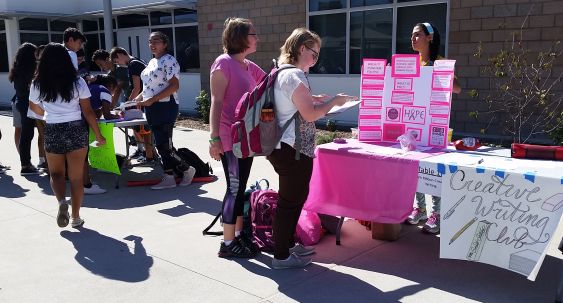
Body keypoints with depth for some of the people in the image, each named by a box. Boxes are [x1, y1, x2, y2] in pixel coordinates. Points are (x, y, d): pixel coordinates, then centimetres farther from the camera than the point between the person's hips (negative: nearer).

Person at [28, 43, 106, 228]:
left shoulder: (38, 84, 1)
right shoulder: (77, 82, -5)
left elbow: (34, 108, 19)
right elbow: (88, 112, -4)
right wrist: (99, 136, 4)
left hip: (52, 132, 1)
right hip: (76, 131, -1)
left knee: (56, 173, 17)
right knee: (76, 177, 8)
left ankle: (62, 201, -10)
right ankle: (76, 217, 13)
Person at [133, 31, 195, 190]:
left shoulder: (169, 60, -10)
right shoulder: (151, 62, 16)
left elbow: (174, 86, -19)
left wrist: (151, 100, -21)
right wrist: (137, 99, 6)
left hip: (165, 107, -9)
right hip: (152, 109, 9)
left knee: (164, 146, -7)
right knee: (162, 145, 10)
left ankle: (187, 169, 12)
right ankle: (168, 178, 17)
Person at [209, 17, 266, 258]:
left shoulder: (249, 66, 14)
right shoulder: (224, 63, -11)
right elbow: (216, 103, -15)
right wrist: (214, 138, -19)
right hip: (230, 138, -8)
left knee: (240, 187, 14)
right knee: (235, 188, -3)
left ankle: (239, 234, 25)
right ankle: (228, 243, 7)